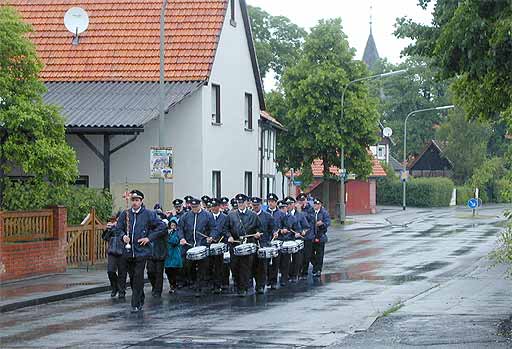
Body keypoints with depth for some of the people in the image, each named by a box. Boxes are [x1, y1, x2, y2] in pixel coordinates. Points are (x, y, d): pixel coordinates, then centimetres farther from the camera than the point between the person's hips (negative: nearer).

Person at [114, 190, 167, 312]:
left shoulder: (148, 214, -1)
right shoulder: (125, 214, 8)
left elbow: (162, 226, 0)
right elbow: (117, 229, 14)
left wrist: (149, 238, -6)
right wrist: (123, 236, -8)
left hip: (141, 251, -4)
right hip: (128, 251, 4)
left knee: (138, 278, -8)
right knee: (132, 278, 11)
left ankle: (136, 305, -4)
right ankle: (140, 299, 29)